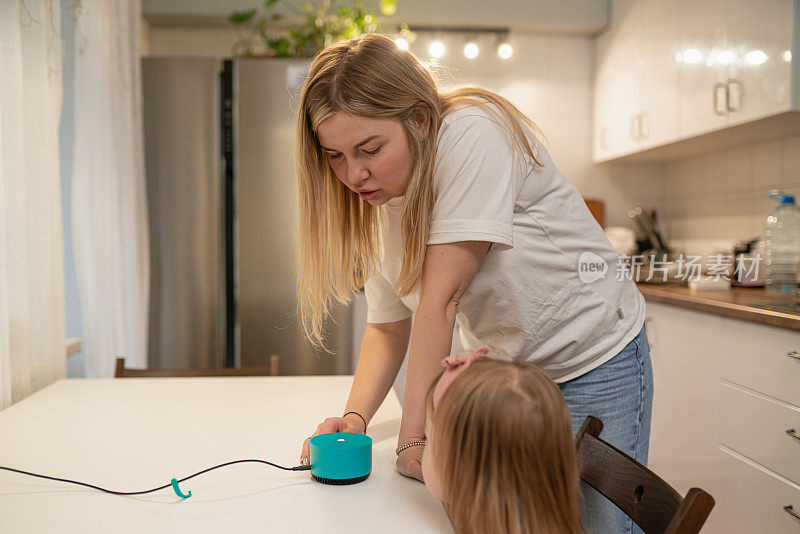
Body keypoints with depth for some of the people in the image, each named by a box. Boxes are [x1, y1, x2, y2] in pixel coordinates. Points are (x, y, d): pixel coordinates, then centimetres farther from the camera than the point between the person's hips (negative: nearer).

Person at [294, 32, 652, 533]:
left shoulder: (473, 135, -26)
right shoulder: (377, 199, -4)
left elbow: (439, 300, -28)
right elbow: (387, 326, -1)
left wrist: (414, 434, -24)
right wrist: (356, 417, -17)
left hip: (594, 360, -5)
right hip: (504, 370, 6)